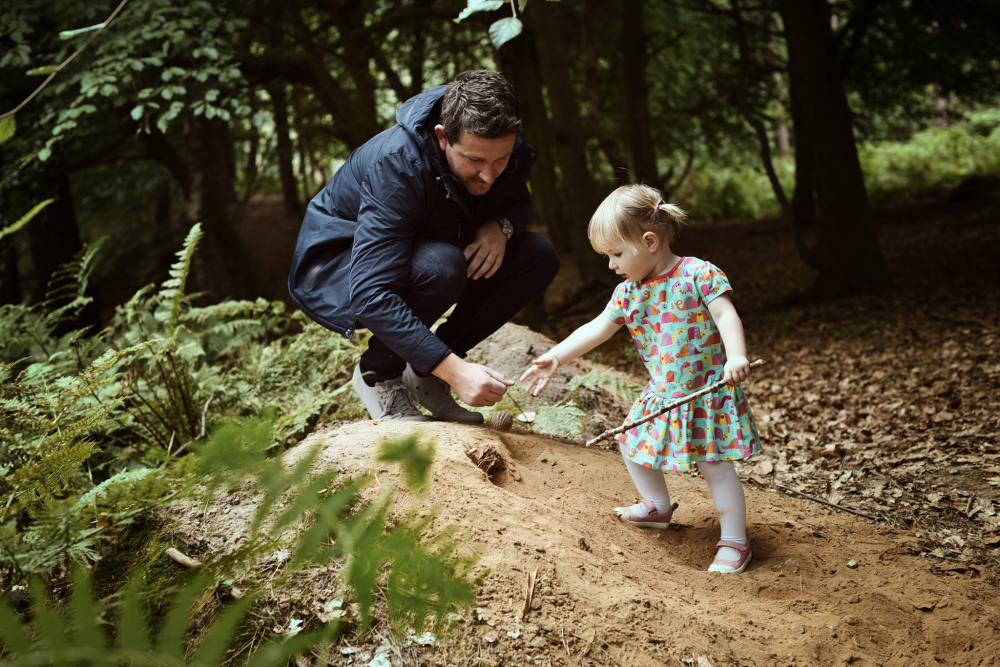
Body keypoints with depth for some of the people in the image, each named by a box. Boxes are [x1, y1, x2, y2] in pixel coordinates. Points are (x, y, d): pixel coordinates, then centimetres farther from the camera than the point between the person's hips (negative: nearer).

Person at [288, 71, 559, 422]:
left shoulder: (502, 149, -16)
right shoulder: (396, 165, -35)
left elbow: (518, 202, 8)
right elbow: (372, 294, -42)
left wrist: (501, 226, -18)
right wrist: (454, 368, -48)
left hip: (422, 256, 7)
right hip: (336, 270, -7)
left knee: (540, 256, -11)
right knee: (440, 265, -38)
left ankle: (424, 373, -3)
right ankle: (377, 374, -11)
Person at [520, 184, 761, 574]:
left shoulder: (698, 274, -14)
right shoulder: (628, 292, 3)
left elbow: (726, 315, -20)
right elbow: (597, 329, 3)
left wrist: (736, 356, -35)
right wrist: (555, 357, -4)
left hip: (708, 392, -7)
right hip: (662, 396, 7)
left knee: (716, 466, -6)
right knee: (632, 444, 16)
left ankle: (735, 542, 6)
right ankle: (658, 506, 39)